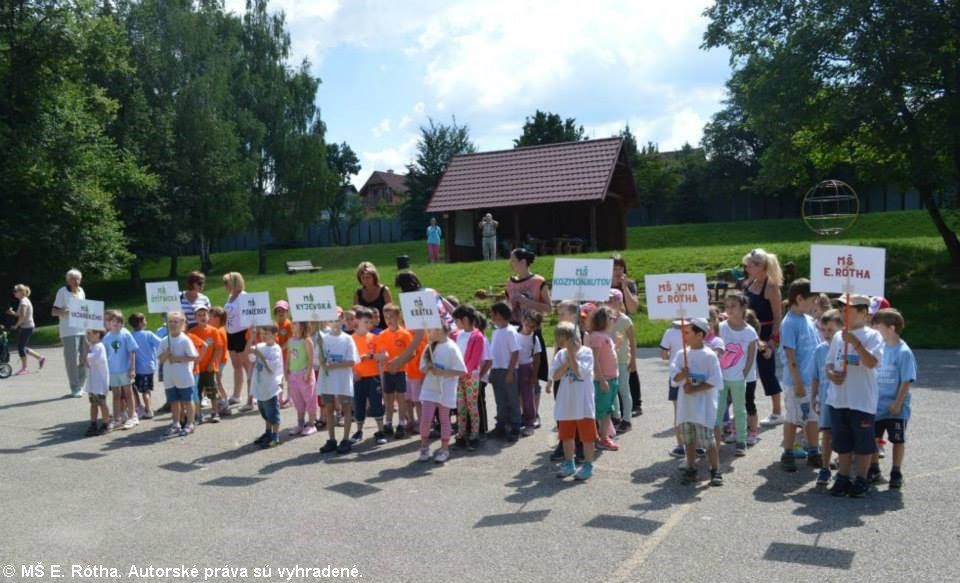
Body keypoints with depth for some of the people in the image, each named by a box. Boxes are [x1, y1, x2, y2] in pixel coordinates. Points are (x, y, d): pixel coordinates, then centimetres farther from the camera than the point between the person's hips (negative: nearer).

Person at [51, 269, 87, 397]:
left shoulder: (81, 291, 14)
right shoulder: (62, 292, -3)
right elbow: (54, 312, -4)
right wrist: (67, 311, -20)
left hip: (83, 330, 6)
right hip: (69, 332, -6)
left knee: (84, 359, 6)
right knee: (72, 360, -6)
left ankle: (80, 386, 17)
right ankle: (75, 389, -1)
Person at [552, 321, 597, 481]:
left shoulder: (586, 352, -8)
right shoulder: (561, 354, 5)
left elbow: (580, 371, -21)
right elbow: (555, 375, -4)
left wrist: (571, 353, -18)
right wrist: (567, 361, -13)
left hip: (583, 402, -5)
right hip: (566, 402, 5)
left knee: (587, 435, 2)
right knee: (566, 435, 14)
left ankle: (588, 465, 14)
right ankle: (569, 464, 28)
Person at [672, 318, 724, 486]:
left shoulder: (709, 355, -8)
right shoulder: (681, 354, 7)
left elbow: (715, 381, -12)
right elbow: (674, 377, 1)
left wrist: (694, 389, -16)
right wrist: (682, 375, -21)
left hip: (703, 405, -5)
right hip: (685, 404, 5)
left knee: (707, 439, -6)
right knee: (688, 439, 11)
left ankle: (715, 472, 5)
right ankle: (691, 470, 22)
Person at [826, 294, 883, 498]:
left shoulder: (872, 336, -7)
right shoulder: (838, 336, 8)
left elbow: (872, 362, -21)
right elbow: (829, 363, 13)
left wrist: (855, 342, -29)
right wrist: (831, 374, -7)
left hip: (863, 400, -5)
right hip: (838, 399, 5)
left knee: (863, 443, 8)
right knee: (842, 443, 14)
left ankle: (861, 481, 22)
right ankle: (843, 479, 26)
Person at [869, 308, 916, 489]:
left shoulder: (903, 352, -16)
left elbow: (907, 381, -15)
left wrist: (897, 403, -16)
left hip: (895, 408, -6)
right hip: (876, 405, 6)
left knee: (898, 440, 8)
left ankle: (896, 474, 20)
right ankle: (874, 470, 27)